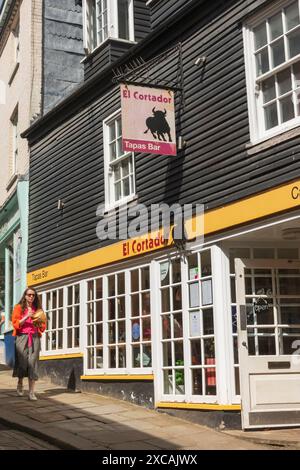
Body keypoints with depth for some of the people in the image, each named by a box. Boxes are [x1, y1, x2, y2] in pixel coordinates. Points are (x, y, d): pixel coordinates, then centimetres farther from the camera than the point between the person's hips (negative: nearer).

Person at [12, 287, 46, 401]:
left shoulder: (38, 309, 15)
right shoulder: (19, 307, 7)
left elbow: (43, 327, 16)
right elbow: (15, 324, -3)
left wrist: (39, 322, -6)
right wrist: (26, 317, -13)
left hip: (35, 338, 2)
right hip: (22, 337, -2)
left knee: (32, 364, -7)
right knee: (22, 362, -1)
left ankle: (31, 393, -8)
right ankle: (20, 384, 28)